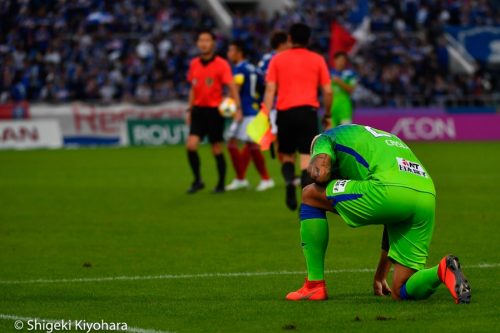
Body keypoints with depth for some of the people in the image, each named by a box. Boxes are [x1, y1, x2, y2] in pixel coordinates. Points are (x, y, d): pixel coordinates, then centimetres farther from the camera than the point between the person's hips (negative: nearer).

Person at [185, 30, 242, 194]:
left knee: (217, 149, 2)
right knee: (191, 145, -10)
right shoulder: (194, 64, 7)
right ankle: (197, 180, 4)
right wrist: (190, 110, 15)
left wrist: (237, 108, -21)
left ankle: (221, 184, 16)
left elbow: (232, 87, -12)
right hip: (199, 109, 4)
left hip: (215, 110, -4)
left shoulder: (221, 64, -9)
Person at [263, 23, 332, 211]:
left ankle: (289, 181, -15)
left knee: (287, 155, 16)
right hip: (308, 111, -1)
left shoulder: (278, 59, 8)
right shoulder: (317, 60, 7)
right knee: (306, 157, -2)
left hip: (285, 112, 1)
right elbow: (327, 91, 5)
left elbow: (270, 89, 0)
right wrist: (327, 115, 17)